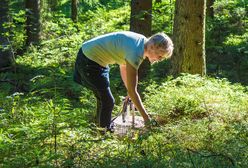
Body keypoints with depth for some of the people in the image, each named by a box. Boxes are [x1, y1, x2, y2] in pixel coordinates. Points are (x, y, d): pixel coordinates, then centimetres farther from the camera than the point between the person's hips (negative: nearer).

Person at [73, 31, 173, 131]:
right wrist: (146, 117, -21)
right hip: (89, 61, -10)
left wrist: (130, 94, 8)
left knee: (103, 99, 18)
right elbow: (132, 90, -26)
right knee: (108, 101, -8)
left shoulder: (142, 42, -2)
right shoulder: (135, 52, -30)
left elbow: (123, 66, 11)